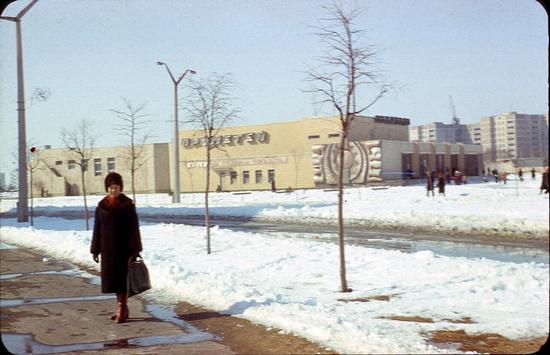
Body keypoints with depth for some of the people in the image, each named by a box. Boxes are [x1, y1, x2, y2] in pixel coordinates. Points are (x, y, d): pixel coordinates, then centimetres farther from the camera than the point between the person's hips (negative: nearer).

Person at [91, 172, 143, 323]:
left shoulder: (128, 205, -4)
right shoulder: (101, 206, 6)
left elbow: (134, 228, -7)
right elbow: (97, 229, 8)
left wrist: (134, 250, -12)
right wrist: (95, 250, 6)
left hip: (123, 248, -4)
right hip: (108, 249, 4)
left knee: (122, 278, -5)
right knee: (113, 278, 9)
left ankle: (122, 309, -3)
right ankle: (122, 308, 20)